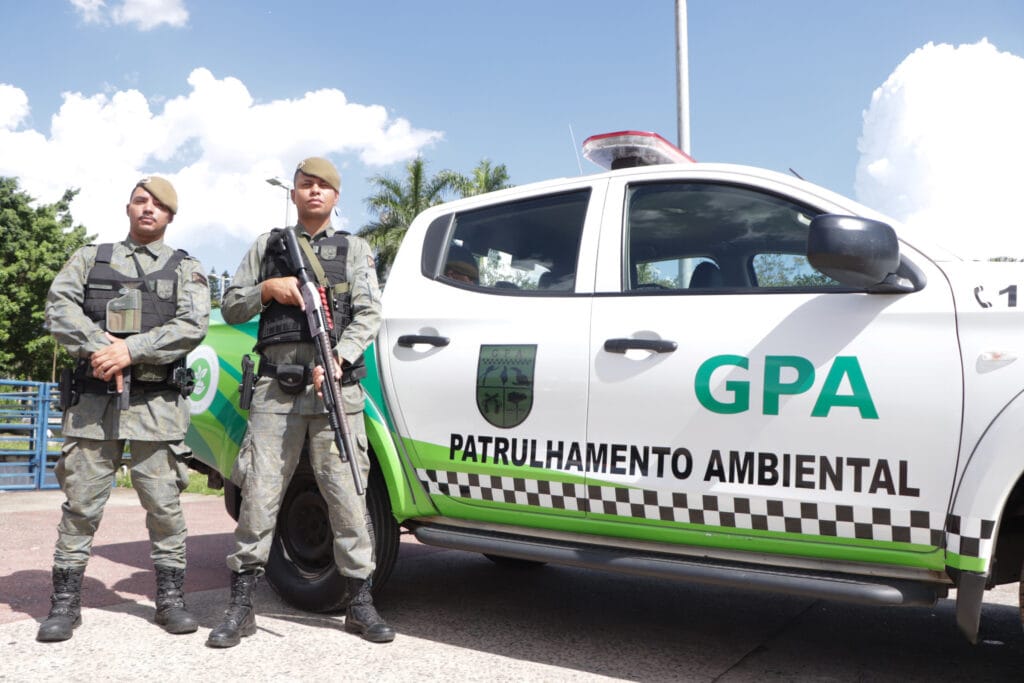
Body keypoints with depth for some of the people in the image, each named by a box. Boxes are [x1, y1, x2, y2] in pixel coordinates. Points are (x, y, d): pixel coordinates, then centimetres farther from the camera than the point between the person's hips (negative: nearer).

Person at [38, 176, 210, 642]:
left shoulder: (186, 269, 11)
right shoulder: (90, 258, 16)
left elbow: (193, 326, -4)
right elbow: (59, 307, 2)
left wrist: (131, 350, -15)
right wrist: (100, 346, -14)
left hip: (157, 403, -1)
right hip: (92, 398, 2)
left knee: (163, 502, 1)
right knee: (81, 501, 4)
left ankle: (170, 597, 11)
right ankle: (65, 602, 14)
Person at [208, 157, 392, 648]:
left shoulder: (354, 249, 14)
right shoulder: (267, 246, 18)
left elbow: (369, 315, 2)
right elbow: (231, 308, 16)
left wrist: (338, 358, -14)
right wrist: (268, 289, -3)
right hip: (276, 390, 1)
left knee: (347, 495, 0)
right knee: (259, 495, 0)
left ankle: (360, 602, 10)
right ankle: (240, 606, 10)